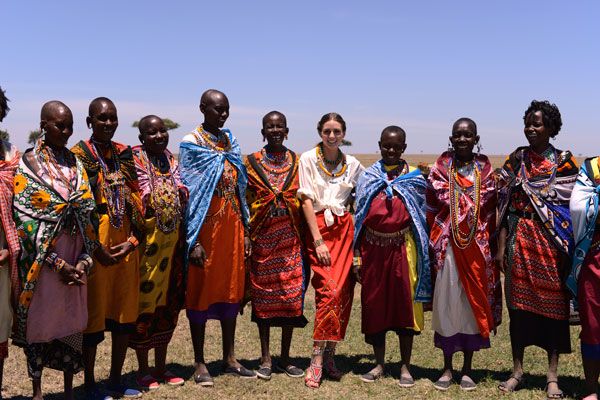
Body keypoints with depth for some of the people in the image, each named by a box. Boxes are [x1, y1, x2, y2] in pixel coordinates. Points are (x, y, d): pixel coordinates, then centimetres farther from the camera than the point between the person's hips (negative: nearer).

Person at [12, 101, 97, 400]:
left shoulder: (75, 163, 10)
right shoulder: (27, 164, -3)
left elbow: (88, 212, 6)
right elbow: (25, 218, -10)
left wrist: (85, 259, -5)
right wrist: (57, 263, -14)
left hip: (75, 255, 4)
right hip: (42, 256, -4)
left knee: (73, 320, 8)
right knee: (39, 319, 4)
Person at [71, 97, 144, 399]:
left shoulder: (125, 154, 10)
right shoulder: (78, 156, -5)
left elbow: (136, 201, 9)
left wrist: (133, 240, -3)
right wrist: (95, 248, -14)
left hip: (126, 245, 5)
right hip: (95, 245, -5)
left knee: (125, 315, 11)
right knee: (94, 314, 2)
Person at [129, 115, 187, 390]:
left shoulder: (171, 160, 12)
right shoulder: (136, 159, -7)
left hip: (172, 239, 7)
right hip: (148, 239, -6)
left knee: (169, 302, 12)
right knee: (145, 299, 1)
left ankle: (161, 367, 25)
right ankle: (143, 370, 16)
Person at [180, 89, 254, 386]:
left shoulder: (230, 141, 12)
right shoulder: (191, 144, -6)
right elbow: (188, 193, -11)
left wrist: (245, 231, 10)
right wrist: (194, 240, -16)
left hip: (232, 225, 6)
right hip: (206, 225, -6)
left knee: (231, 289, 11)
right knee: (201, 291, 3)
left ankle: (229, 359, 23)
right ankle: (199, 364, 15)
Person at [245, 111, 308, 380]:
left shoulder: (297, 162, 7)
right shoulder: (251, 162, 4)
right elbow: (244, 200, 3)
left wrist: (307, 237, 2)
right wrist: (245, 237, -4)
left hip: (291, 235, 1)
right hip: (262, 235, -1)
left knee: (292, 295, 2)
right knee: (263, 293, 4)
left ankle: (285, 357, 16)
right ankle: (265, 358, 16)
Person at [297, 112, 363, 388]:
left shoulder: (353, 164, 9)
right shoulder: (308, 159, 0)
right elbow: (306, 200, -5)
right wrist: (318, 240, -11)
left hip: (345, 229, 3)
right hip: (318, 228, -3)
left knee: (343, 292, -1)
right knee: (329, 291, -15)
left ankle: (327, 355, 11)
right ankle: (319, 359, -7)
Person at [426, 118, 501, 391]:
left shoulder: (485, 170, 5)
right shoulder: (440, 168, 2)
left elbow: (491, 212, 6)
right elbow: (431, 209, 3)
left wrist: (490, 245, 2)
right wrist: (435, 243, -2)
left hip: (478, 247, 1)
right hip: (448, 246, -1)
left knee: (475, 301, 6)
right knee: (447, 302, 3)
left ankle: (467, 369, 20)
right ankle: (447, 368, 17)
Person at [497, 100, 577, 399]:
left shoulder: (565, 162, 0)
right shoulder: (515, 160, 5)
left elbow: (573, 206, -1)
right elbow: (505, 205, 4)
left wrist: (569, 249, -8)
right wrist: (501, 245, -1)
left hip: (553, 242, -2)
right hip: (520, 241, 2)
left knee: (554, 304, 3)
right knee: (518, 302, 7)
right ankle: (517, 371, 20)